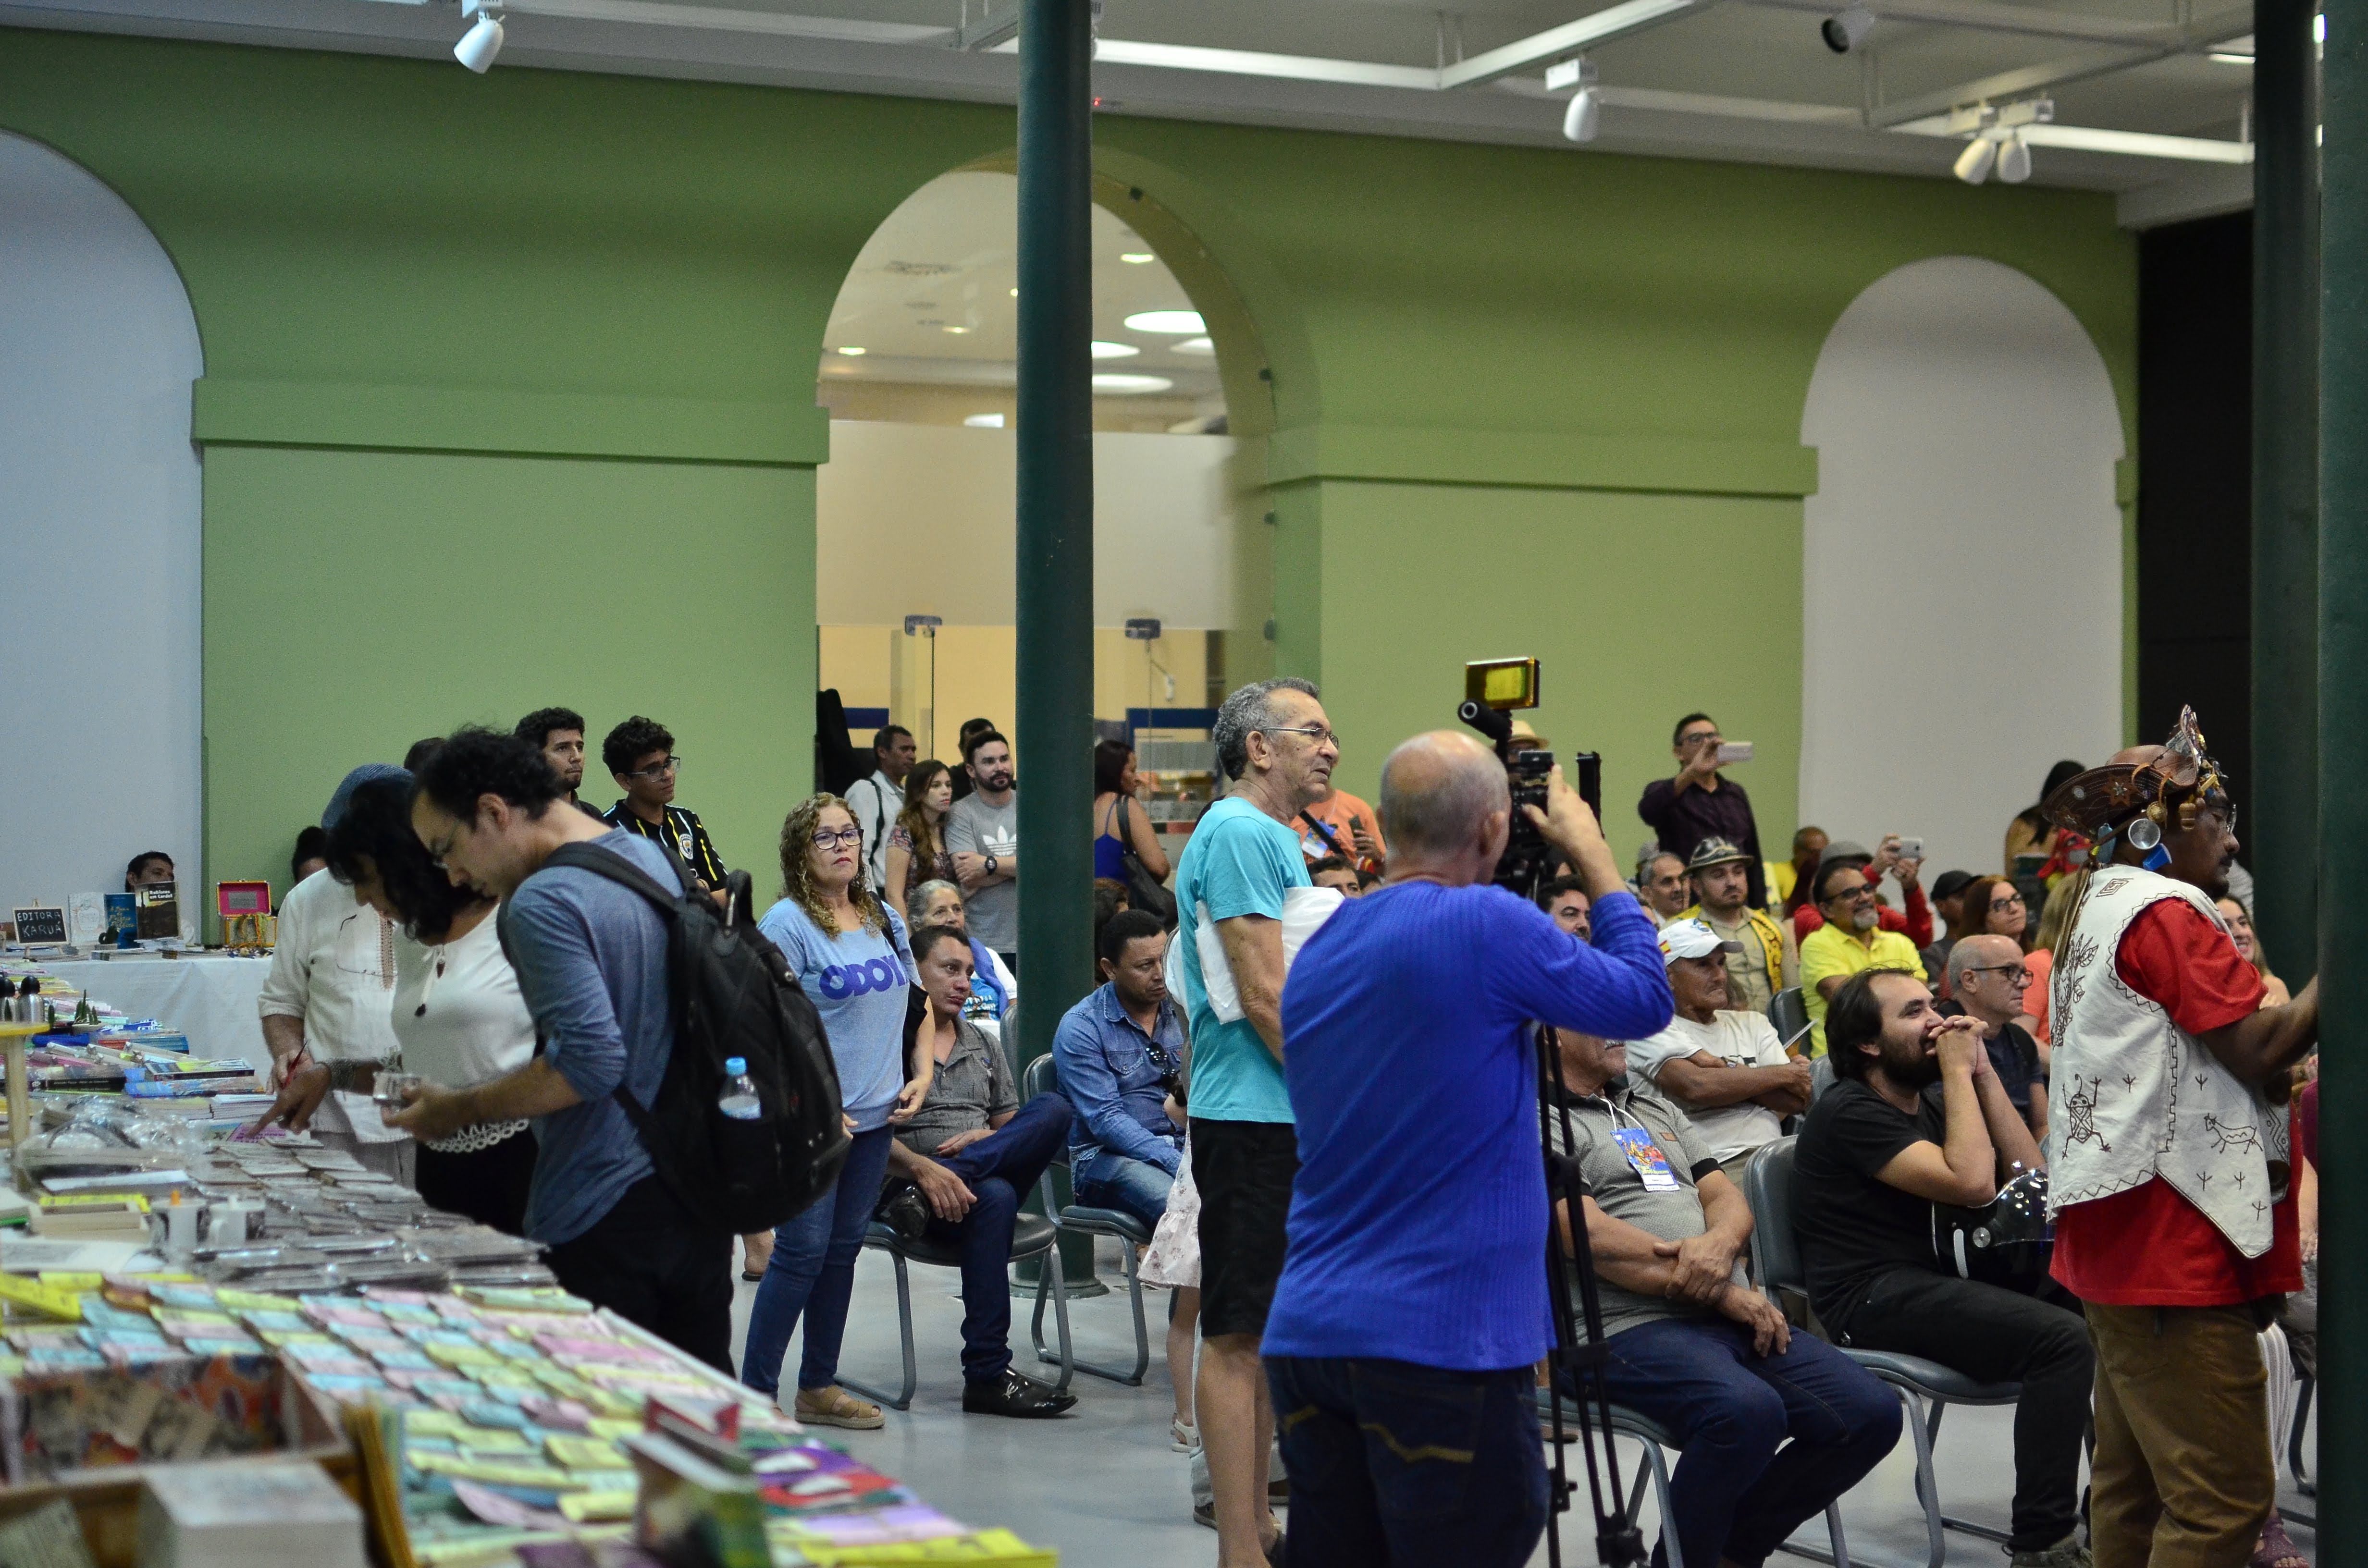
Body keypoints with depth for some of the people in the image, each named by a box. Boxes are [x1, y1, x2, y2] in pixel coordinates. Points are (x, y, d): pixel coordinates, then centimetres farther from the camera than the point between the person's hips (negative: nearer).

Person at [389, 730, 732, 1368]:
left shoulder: (544, 903, -18)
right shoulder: (660, 858, 10)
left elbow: (591, 1061, -25)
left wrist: (459, 1110, -14)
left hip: (605, 1215, -9)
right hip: (701, 1194, 9)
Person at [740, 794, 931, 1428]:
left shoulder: (884, 918, 12)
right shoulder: (787, 923, -10)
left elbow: (915, 1003, 21)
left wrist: (920, 1075, 9)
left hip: (875, 1115, 7)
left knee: (843, 1250, 12)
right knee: (802, 1252, -5)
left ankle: (819, 1387, 22)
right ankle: (755, 1393, 4)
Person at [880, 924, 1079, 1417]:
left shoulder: (982, 1044, 26)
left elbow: (1015, 1124, 23)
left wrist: (989, 1138, -2)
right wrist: (922, 1168, -24)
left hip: (994, 1171, 5)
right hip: (913, 1182, -5)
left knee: (1054, 1109, -22)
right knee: (993, 1198, -39)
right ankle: (986, 1376, -37)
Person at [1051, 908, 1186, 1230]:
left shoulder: (1181, 1012, 13)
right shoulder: (1080, 1027, -3)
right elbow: (1106, 1119, -12)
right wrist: (1179, 1165, -22)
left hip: (1183, 1147, 5)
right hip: (1107, 1157, -5)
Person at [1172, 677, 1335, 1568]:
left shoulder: (1275, 837, 19)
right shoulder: (1239, 834, -13)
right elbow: (1266, 996, -19)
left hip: (1290, 1121, 10)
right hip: (1255, 1117, -10)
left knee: (1265, 1329, 13)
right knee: (1238, 1334, -7)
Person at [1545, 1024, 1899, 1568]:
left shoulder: (1655, 1108, 23)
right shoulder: (1538, 1119, -2)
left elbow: (1727, 1199, 17)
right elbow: (1594, 1239, -13)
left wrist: (1720, 1243, -10)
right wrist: (1723, 1294, -10)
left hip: (1727, 1319, 8)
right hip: (1626, 1329, -8)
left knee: (1872, 1412, -8)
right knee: (1747, 1410, -35)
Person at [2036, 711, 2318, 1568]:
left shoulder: (2100, 912, 19)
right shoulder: (2167, 913, -12)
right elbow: (2263, 1048, -17)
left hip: (2121, 1239, 11)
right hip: (2175, 1240, -11)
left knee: (2136, 1480, 15)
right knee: (2226, 1495, -10)